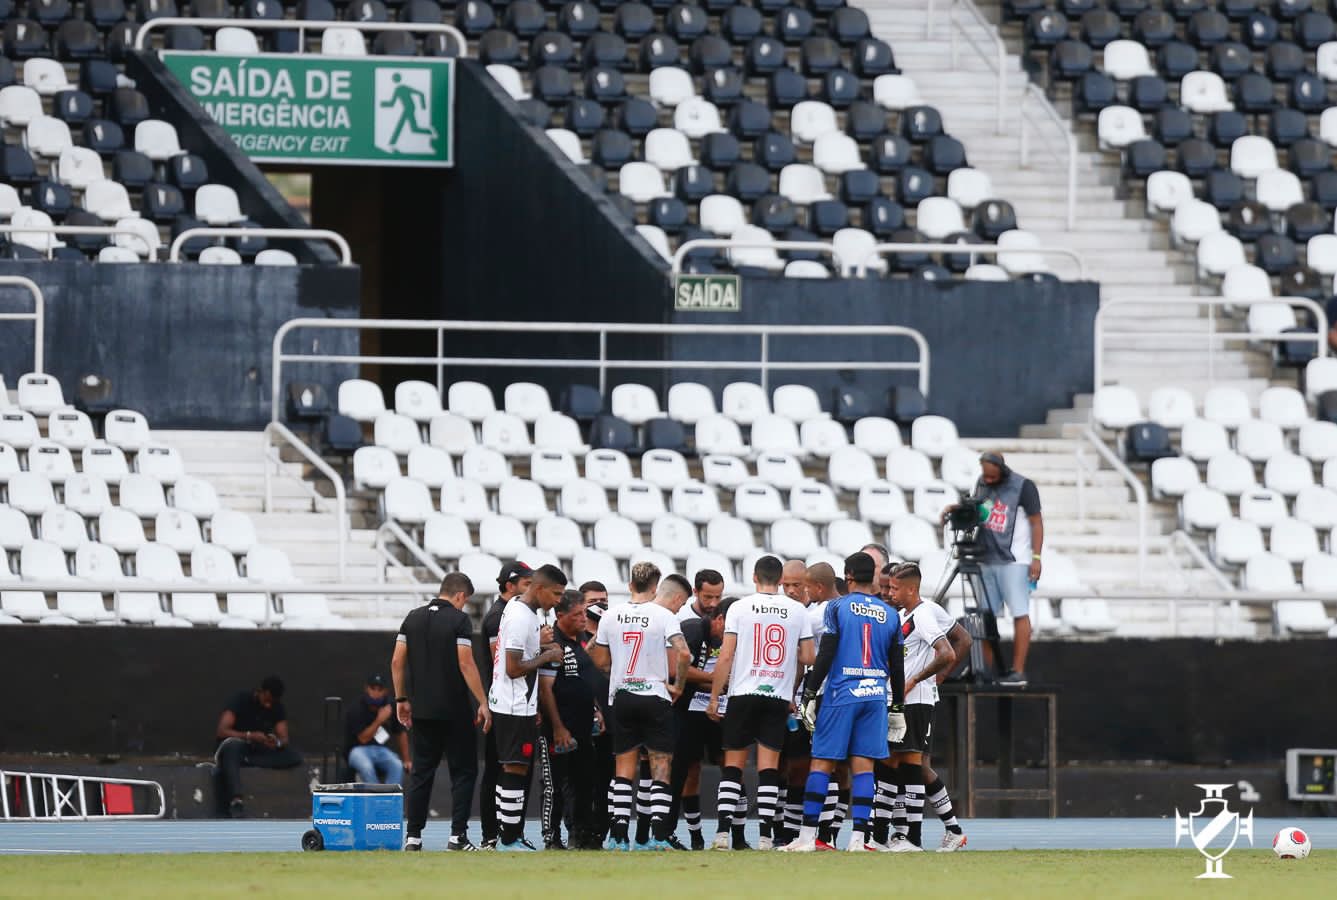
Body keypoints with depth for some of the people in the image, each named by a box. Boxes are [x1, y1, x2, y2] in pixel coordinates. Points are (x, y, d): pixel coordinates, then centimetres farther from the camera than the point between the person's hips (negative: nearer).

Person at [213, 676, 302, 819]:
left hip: (259, 752, 4)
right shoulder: (241, 699, -13)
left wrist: (277, 743, -31)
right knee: (232, 745, -42)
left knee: (295, 757, -22)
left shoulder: (278, 708, 0)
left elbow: (284, 739, -6)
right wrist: (249, 736, -35)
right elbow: (221, 731, -22)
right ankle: (236, 801, -55)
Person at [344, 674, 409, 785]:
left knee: (397, 766, -29)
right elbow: (363, 739, -17)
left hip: (381, 750, 3)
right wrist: (379, 721, -27)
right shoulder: (356, 709, -12)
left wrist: (406, 760, 12)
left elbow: (401, 733, 13)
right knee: (366, 767, -38)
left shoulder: (392, 706, 1)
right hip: (358, 749, -3)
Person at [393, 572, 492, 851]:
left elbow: (397, 662, 6)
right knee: (463, 771, 4)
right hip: (455, 710, -5)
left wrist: (401, 699, 15)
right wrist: (483, 703, -12)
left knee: (421, 773, 9)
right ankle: (458, 835, -3)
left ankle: (413, 836, 5)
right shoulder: (459, 620, -8)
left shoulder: (413, 618, 7)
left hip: (421, 710, 5)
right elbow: (466, 664, -15)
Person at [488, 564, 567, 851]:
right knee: (516, 770, -7)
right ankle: (510, 838, -5)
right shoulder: (522, 617, -19)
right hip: (516, 707, -11)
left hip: (508, 705, 11)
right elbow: (514, 668, -22)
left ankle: (509, 835, 17)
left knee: (512, 771, 13)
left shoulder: (516, 608, 12)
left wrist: (538, 646, 10)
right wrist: (546, 657, -12)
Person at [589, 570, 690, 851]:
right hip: (656, 697, -3)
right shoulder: (664, 615, -7)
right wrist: (678, 686, -5)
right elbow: (683, 653, -18)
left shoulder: (610, 617, 3)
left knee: (623, 769, 8)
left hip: (621, 698, 3)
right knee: (661, 768, 1)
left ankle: (618, 835, 2)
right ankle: (659, 835, -9)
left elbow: (601, 661, 9)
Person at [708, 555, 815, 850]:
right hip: (779, 696, 1)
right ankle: (766, 834, -4)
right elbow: (808, 658, 1)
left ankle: (724, 830, -4)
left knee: (733, 765, 6)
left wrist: (714, 697, 1)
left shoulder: (740, 608, -2)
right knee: (769, 767, 3)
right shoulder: (797, 610, 2)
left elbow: (726, 657, -5)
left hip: (743, 693, -1)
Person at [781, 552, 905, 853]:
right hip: (876, 694, 3)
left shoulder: (838, 607, -3)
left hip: (841, 693, -3)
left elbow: (825, 657, -8)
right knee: (863, 766, 3)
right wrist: (897, 707, 20)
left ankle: (807, 836, -2)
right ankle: (858, 837, -3)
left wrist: (810, 696, -4)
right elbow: (897, 668, 12)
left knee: (822, 763, 0)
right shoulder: (890, 615, 9)